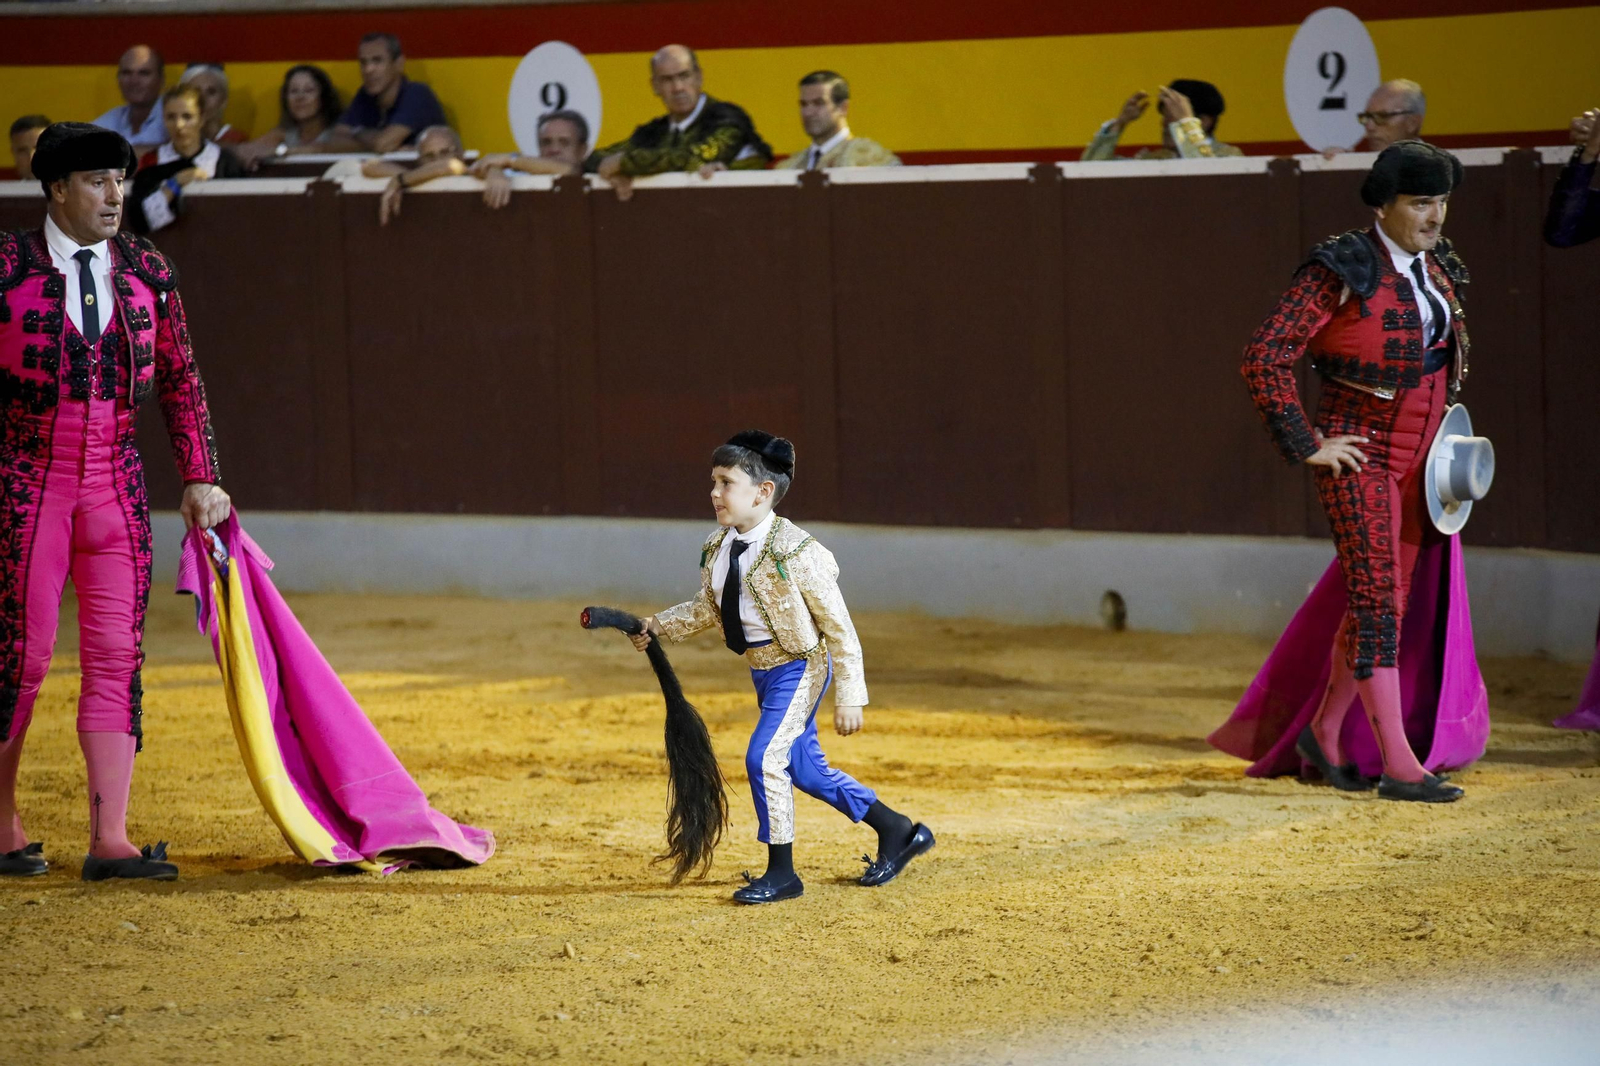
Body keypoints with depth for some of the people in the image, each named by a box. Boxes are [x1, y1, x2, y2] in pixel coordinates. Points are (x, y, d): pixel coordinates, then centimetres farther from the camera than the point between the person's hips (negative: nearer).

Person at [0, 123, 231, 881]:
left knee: (117, 655, 0)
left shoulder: (147, 271, 8)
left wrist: (199, 478, 7)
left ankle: (109, 841, 1)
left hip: (116, 485, 4)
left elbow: (179, 381, 12)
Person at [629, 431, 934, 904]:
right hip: (762, 670, 8)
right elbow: (706, 609, 16)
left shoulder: (794, 551, -23)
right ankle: (896, 832, 33)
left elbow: (838, 627, -18)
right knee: (806, 769, 16)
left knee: (764, 757, -16)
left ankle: (781, 872, -1)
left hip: (799, 665, -8)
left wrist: (849, 697, -17)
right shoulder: (717, 548, 0)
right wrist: (656, 626, -1)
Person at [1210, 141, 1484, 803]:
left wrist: (1448, 429, 19)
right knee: (1377, 599, -11)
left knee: (1385, 599, 12)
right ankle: (1399, 766, -13)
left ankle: (1324, 732, 29)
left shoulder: (1438, 268, 8)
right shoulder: (1342, 271, -14)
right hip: (1359, 453, -7)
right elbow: (1264, 358, -18)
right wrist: (1306, 445, -16)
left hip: (1419, 457, 7)